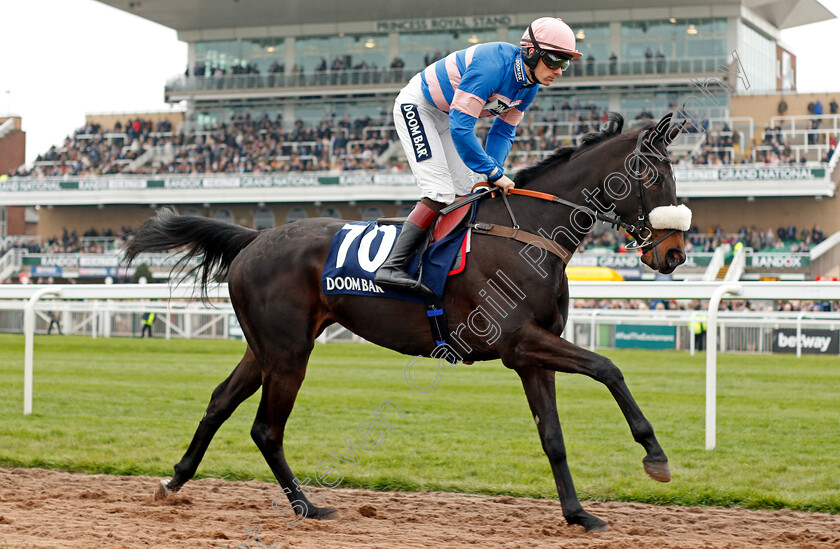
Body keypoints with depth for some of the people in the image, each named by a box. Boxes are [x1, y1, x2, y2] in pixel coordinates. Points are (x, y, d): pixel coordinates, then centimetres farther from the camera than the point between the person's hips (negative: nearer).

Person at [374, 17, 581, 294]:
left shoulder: (529, 84, -7)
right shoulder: (492, 66, -35)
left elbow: (504, 131, 1)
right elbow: (460, 128, -36)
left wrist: (494, 172, -15)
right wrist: (494, 173, -32)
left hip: (447, 114, 9)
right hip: (416, 106, -9)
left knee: (464, 193, 6)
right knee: (441, 192, -20)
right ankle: (391, 266, -24)